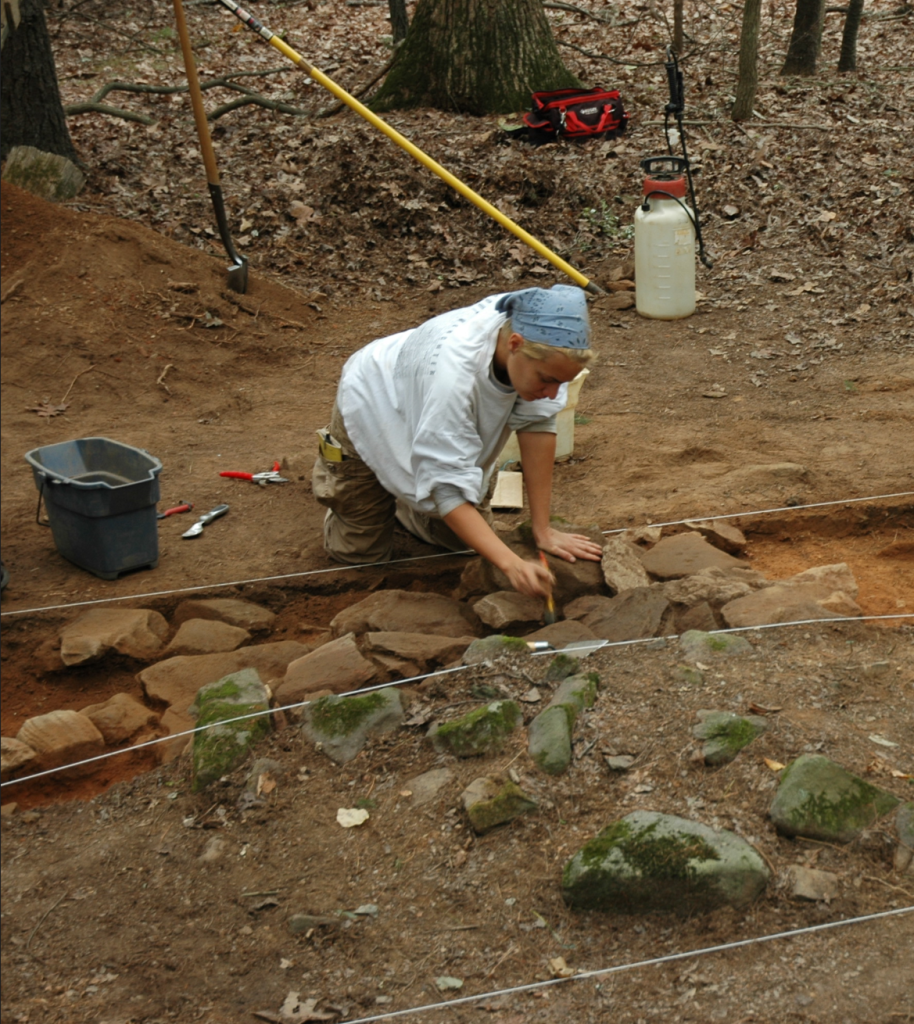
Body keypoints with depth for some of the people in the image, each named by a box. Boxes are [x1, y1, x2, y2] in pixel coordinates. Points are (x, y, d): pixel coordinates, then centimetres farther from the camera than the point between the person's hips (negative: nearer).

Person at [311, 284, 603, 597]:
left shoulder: (541, 343, -32)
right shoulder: (452, 373, -47)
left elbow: (537, 423, -23)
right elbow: (448, 487, -45)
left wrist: (542, 529, -24)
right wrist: (512, 565, -55)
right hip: (373, 412, -5)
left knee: (459, 540, 5)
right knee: (361, 554, 2)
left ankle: (402, 504, 34)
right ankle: (330, 476, 31)